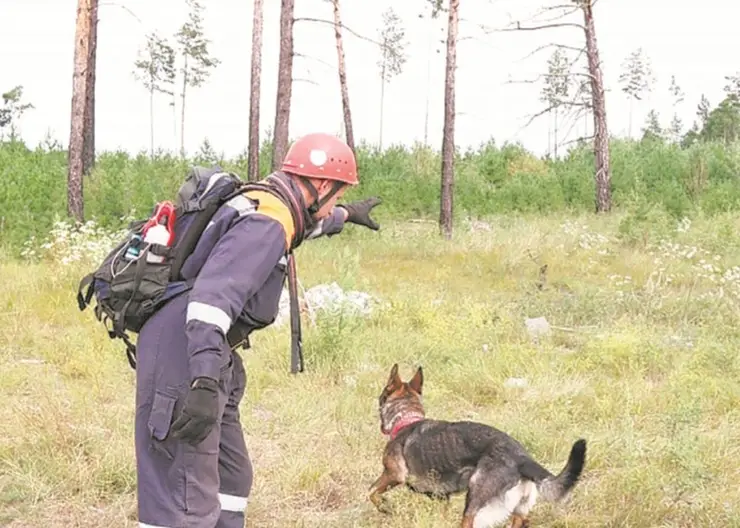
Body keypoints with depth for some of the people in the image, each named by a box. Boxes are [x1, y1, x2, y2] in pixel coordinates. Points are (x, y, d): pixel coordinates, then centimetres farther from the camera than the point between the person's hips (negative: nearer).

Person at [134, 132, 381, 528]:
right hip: (184, 357, -11)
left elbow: (305, 223, 42)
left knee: (231, 476, 17)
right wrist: (204, 382, -43)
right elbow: (213, 297, -32)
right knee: (188, 495, -13)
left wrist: (345, 216, 60)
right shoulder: (266, 225, -18)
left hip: (205, 359, 11)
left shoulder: (267, 209, 14)